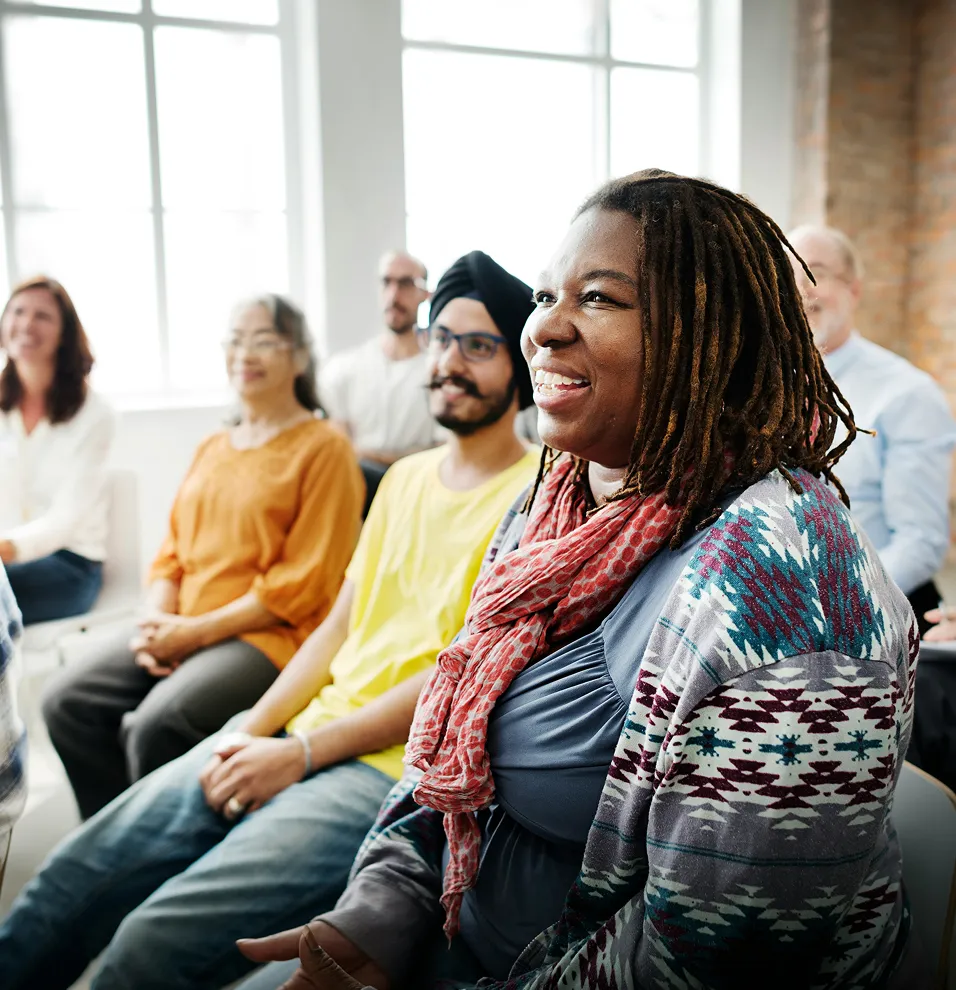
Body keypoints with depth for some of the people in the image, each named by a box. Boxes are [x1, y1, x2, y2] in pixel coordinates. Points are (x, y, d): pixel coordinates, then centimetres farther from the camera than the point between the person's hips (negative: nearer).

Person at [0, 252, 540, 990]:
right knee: (76, 879, -3)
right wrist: (251, 733, 2)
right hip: (295, 738, 7)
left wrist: (300, 752, -14)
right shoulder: (406, 477, 16)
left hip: (390, 768, -7)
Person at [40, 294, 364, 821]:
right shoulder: (211, 449, 20)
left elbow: (303, 585, -10)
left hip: (268, 634, -7)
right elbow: (171, 555, 19)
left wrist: (199, 631, -13)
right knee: (66, 701, -11)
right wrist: (158, 620, -2)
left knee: (155, 725, -27)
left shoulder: (324, 449, -3)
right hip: (180, 627, 7)